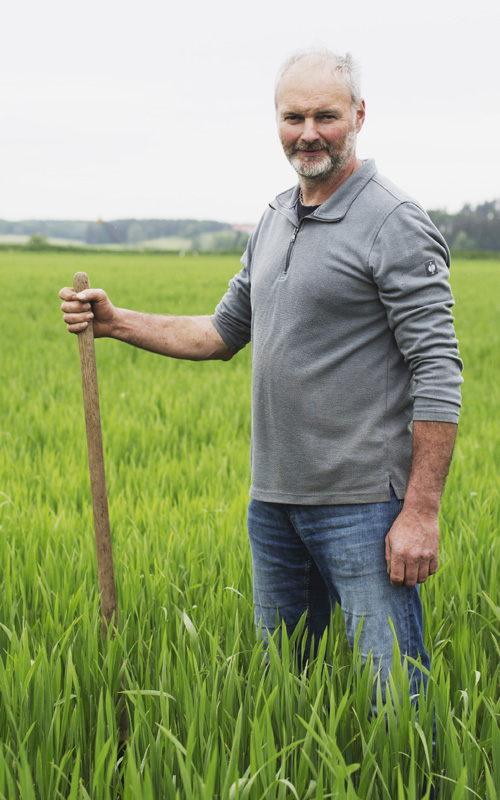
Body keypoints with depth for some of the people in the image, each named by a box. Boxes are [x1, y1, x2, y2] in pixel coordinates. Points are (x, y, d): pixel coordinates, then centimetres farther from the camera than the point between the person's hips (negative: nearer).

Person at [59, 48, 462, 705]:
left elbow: (437, 372, -15)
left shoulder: (395, 224, -12)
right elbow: (226, 332, 22)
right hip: (274, 501, 8)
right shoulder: (276, 220, 13)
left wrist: (421, 512, -19)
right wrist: (116, 322, 10)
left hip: (362, 503, -8)